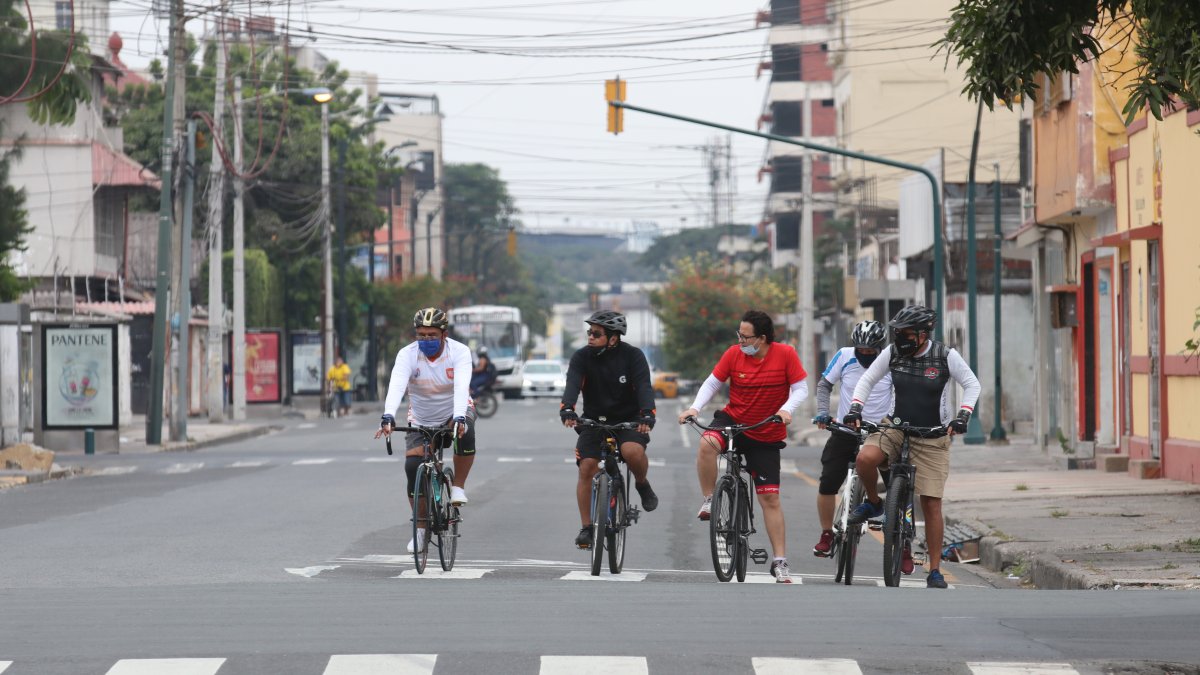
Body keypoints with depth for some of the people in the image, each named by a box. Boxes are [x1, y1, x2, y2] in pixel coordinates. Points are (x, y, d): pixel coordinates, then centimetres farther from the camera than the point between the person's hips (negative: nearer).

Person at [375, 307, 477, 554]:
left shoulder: (459, 352, -21)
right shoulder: (407, 355, -19)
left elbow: (461, 387, -36)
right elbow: (396, 386, -35)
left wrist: (458, 417, -54)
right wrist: (388, 417, -53)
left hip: (454, 413, -1)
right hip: (421, 420, 1)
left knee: (465, 434, -36)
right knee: (412, 467, -17)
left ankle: (458, 486, -13)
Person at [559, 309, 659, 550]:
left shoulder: (632, 356, -12)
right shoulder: (582, 357, -9)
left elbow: (643, 386, -24)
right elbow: (572, 384, -25)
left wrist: (648, 414, -43)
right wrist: (567, 409, -45)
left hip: (628, 419, -2)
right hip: (594, 420, 2)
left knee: (633, 451, -32)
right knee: (587, 467, -15)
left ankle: (642, 484, 1)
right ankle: (587, 528, -5)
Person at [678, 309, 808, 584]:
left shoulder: (785, 354, -11)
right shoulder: (734, 354, -8)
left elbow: (801, 388, -7)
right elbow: (712, 383, -2)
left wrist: (787, 409, -26)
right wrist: (695, 407, -18)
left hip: (766, 435, -1)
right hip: (732, 418, 1)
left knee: (770, 498, 0)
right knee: (707, 443, -35)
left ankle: (780, 562, 8)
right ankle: (709, 500, -15)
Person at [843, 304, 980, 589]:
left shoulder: (946, 356, -9)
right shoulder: (893, 352, -3)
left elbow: (972, 385, -2)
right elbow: (867, 380, 7)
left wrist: (962, 415, -17)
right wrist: (855, 408, -8)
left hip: (932, 437, -2)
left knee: (931, 503, -6)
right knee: (865, 459, -30)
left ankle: (935, 571, 3)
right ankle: (873, 503, 2)